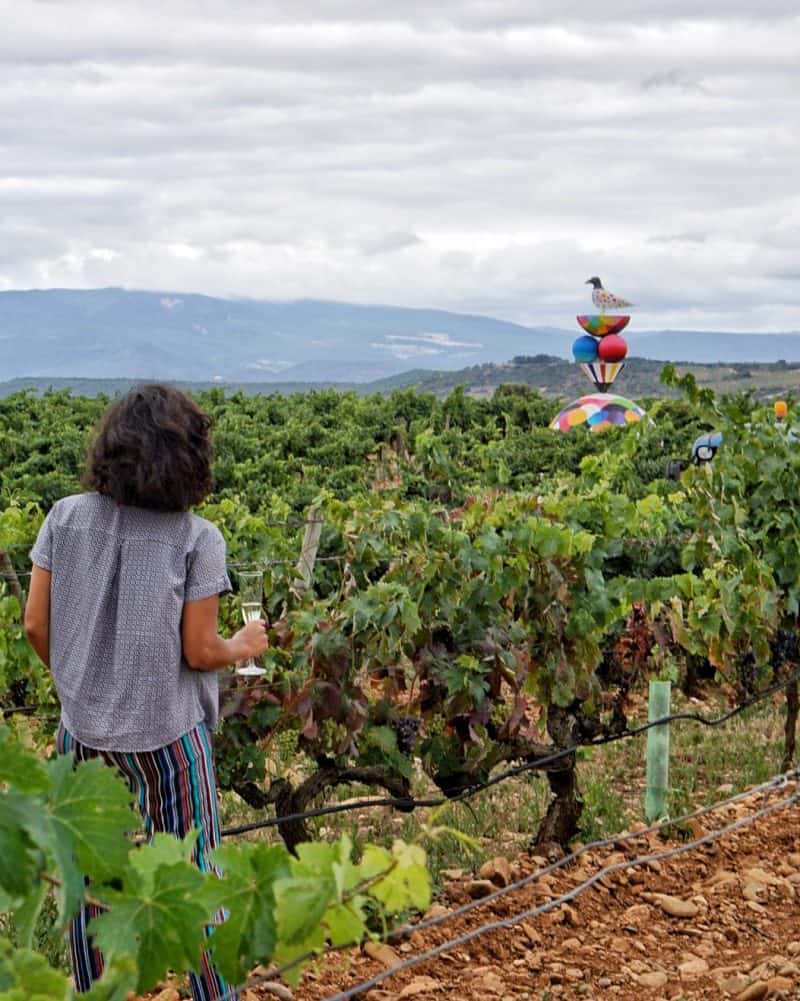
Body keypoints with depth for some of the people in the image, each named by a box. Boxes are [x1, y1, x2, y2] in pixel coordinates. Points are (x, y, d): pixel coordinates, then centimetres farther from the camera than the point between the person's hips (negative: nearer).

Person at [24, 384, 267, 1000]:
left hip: (83, 729, 4)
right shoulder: (196, 538, -15)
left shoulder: (66, 518, -5)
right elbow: (199, 651, -12)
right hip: (167, 735, -3)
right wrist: (245, 646, 9)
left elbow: (36, 627, -1)